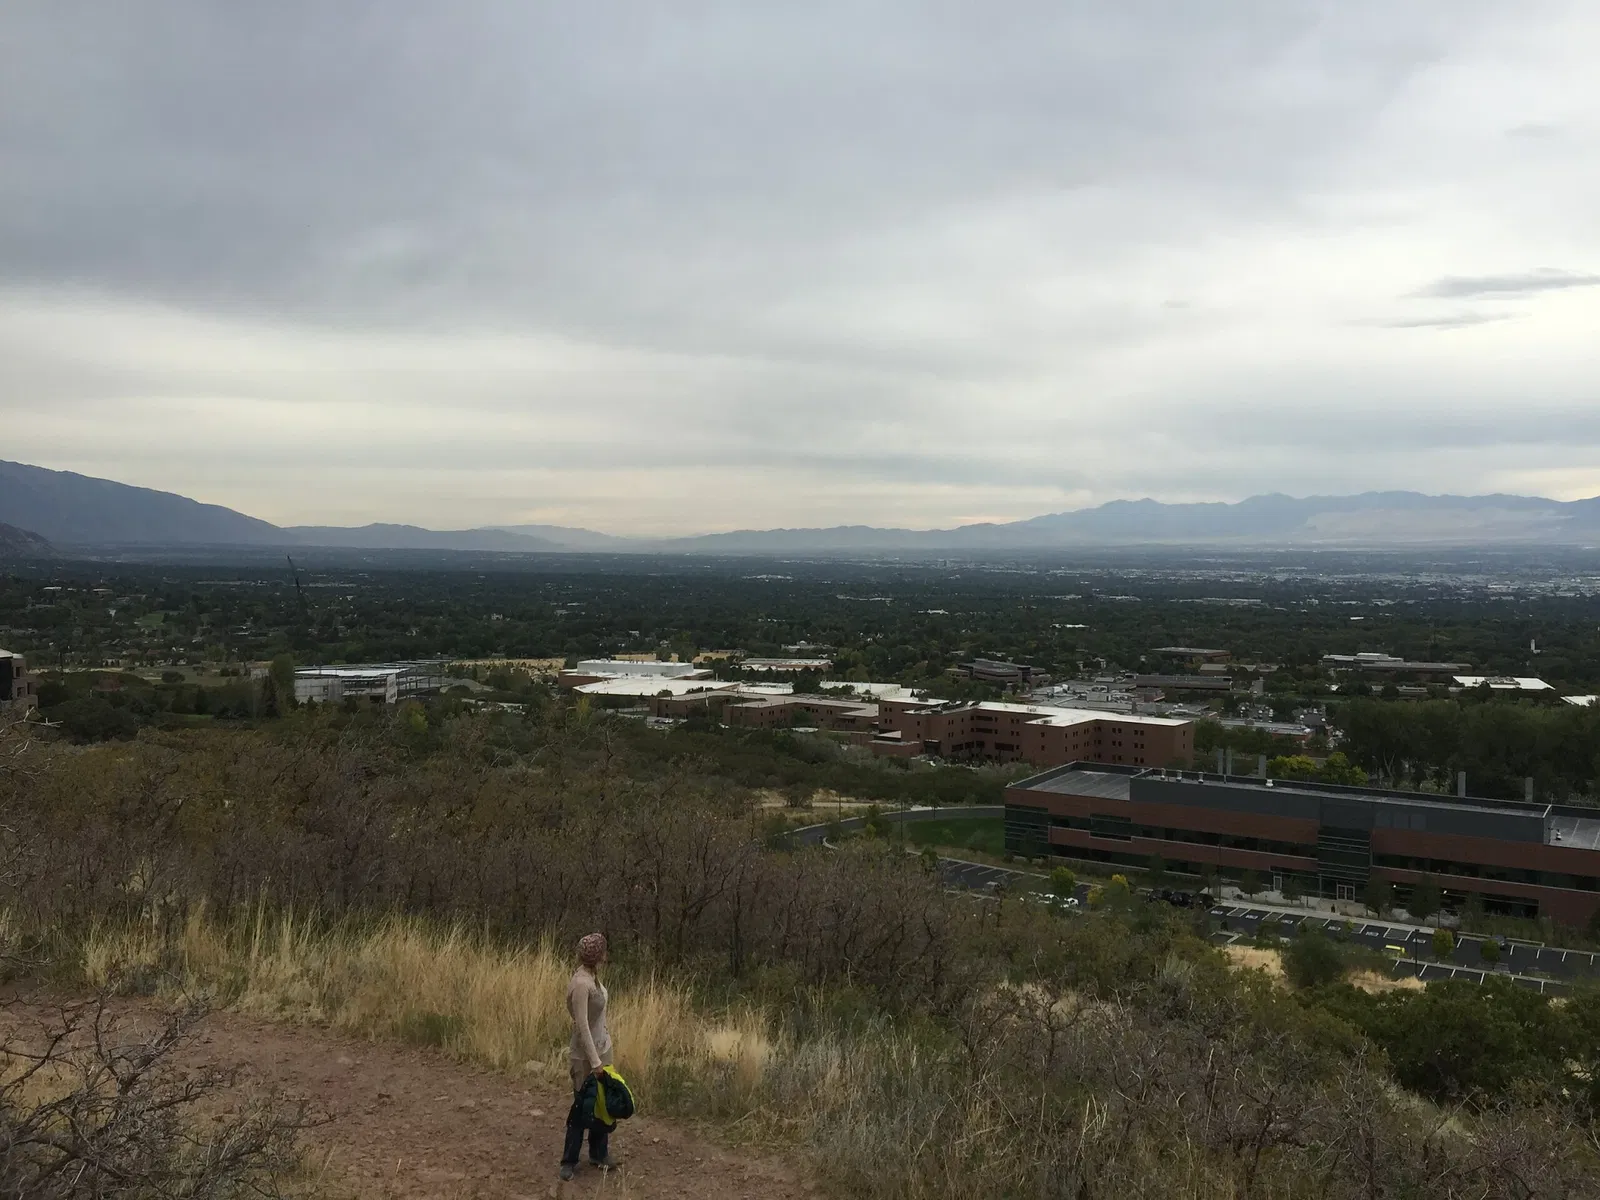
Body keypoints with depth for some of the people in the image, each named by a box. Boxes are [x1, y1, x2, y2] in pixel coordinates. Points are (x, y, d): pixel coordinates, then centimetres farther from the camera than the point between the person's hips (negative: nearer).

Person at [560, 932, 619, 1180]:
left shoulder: (592, 976, 1)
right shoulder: (581, 983, -26)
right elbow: (582, 1026, -26)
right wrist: (594, 1061, -25)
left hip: (602, 1047, 8)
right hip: (586, 1055, -8)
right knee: (582, 1106, 5)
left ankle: (599, 1155, 30)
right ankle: (569, 1161, 20)